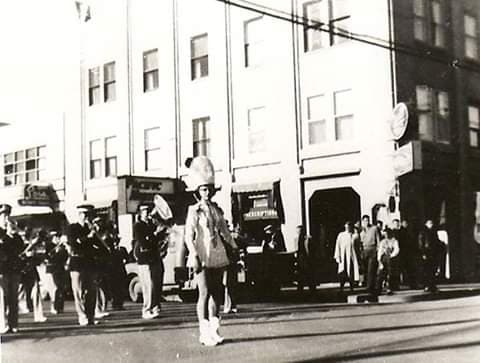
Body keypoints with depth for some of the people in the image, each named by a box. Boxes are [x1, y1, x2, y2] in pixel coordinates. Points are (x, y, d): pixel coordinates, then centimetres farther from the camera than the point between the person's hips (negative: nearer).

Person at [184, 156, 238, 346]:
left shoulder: (216, 210, 13)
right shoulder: (194, 211, -4)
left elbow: (225, 232, 19)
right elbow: (189, 236, -11)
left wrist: (236, 249, 15)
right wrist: (194, 256, -20)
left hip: (218, 256, 6)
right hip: (202, 257, -6)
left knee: (217, 293, 8)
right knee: (205, 293, -8)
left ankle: (213, 329, 16)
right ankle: (204, 332, -4)